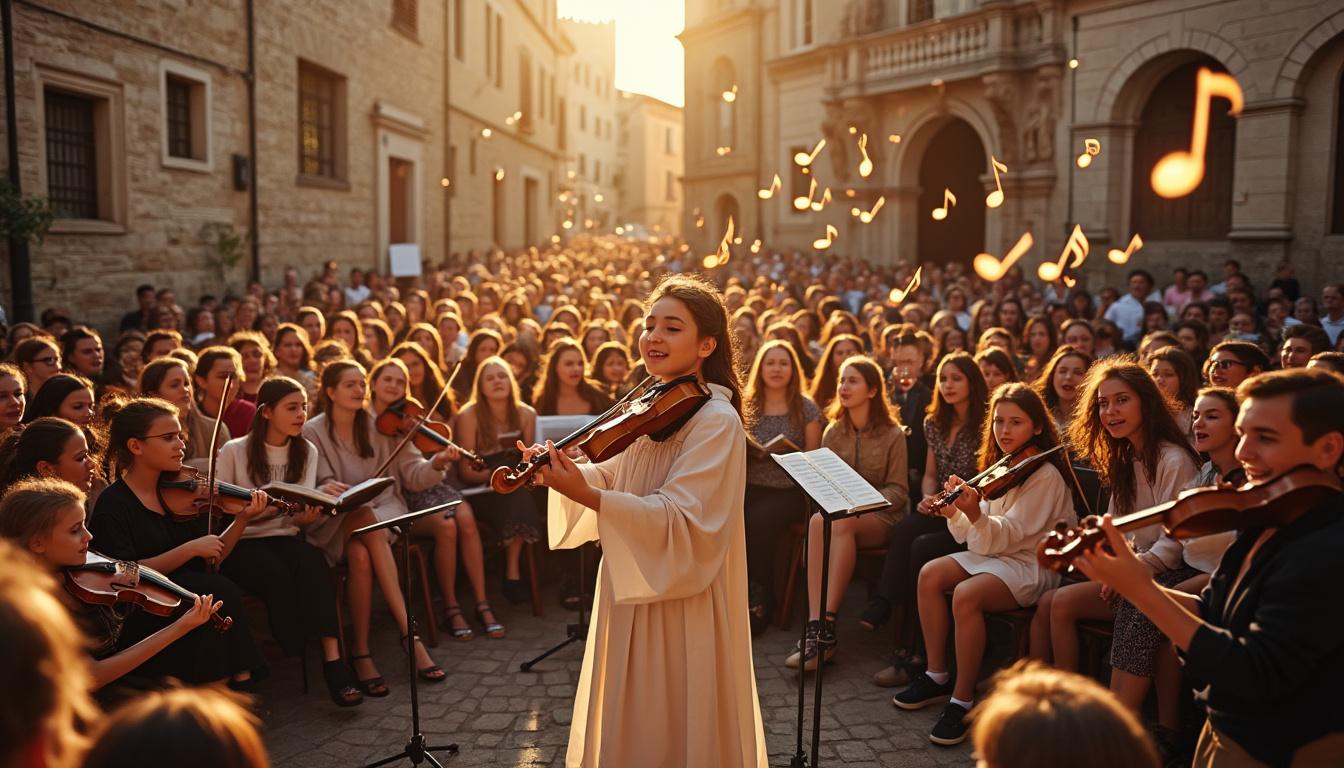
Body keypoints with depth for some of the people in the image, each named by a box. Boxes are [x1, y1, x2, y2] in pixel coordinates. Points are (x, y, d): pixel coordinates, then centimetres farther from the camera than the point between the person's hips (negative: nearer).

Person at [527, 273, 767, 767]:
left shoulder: (716, 420, -19)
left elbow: (680, 521, -27)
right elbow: (616, 477, 9)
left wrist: (586, 494, -36)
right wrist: (562, 474, -10)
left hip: (683, 602, -8)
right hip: (635, 592, 8)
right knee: (632, 723, 21)